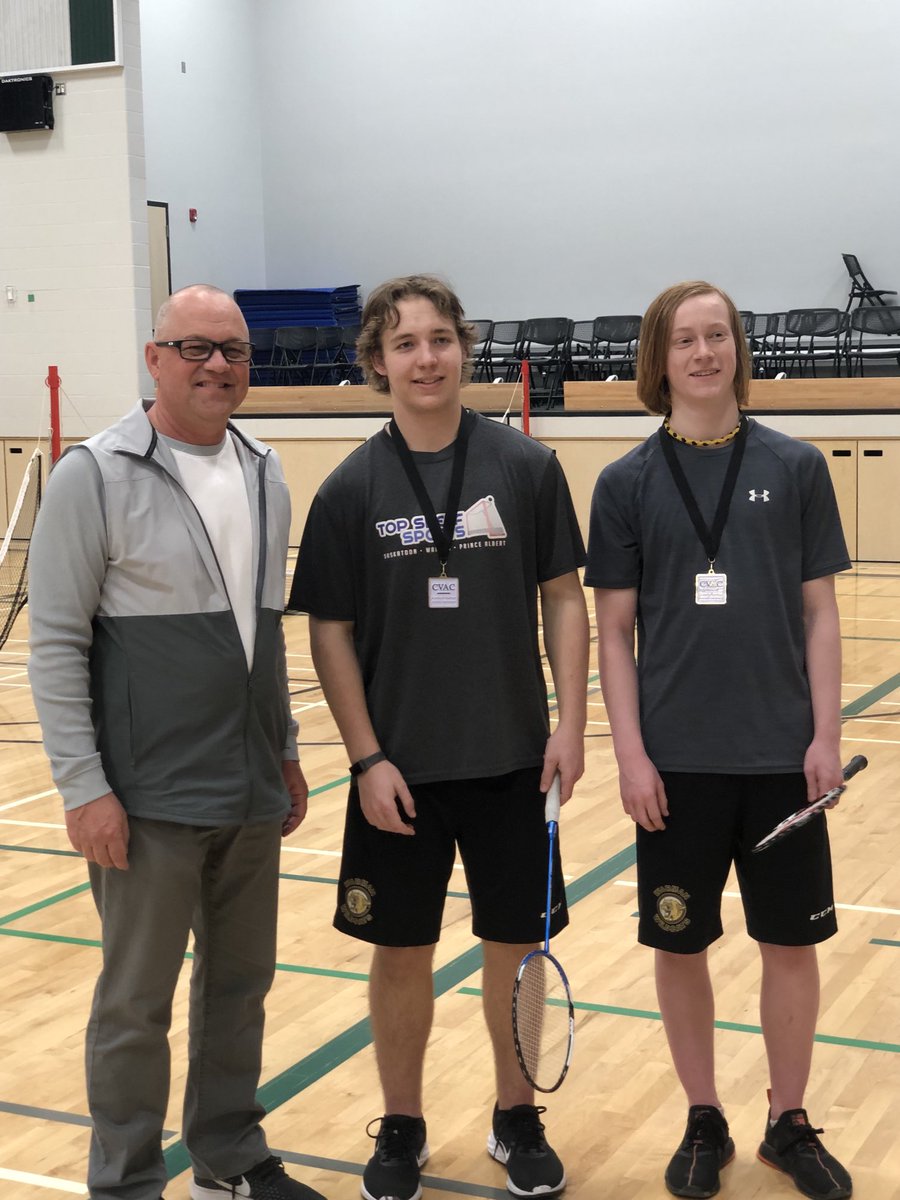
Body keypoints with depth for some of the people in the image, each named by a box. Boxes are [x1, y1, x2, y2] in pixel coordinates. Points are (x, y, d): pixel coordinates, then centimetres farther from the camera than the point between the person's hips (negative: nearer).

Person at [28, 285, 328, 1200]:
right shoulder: (96, 475, -10)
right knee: (136, 1004, 5)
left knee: (239, 984, 17)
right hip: (149, 801, -6)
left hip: (252, 793, 6)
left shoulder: (265, 477, 9)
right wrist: (83, 787, -15)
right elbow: (56, 642, -11)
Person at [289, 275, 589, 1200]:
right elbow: (330, 632, -2)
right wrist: (367, 758, -7)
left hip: (512, 761, 1)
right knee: (401, 951, 10)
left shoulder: (526, 467, -3)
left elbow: (562, 596, 2)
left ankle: (517, 1117, 31)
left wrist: (571, 720, -5)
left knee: (514, 944, 11)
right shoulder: (352, 489, -4)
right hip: (400, 769, 0)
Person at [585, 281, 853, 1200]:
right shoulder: (627, 483, 0)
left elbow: (819, 612, 4)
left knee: (791, 943, 8)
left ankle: (789, 1123, 27)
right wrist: (629, 752, -6)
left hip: (782, 754, 1)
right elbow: (614, 630, 1)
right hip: (676, 760, 0)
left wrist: (826, 735, -3)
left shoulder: (795, 469, 2)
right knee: (680, 945, 8)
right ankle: (704, 1123, 27)